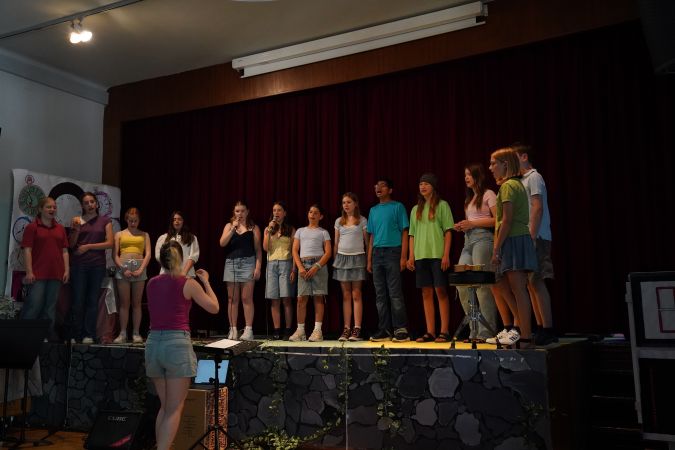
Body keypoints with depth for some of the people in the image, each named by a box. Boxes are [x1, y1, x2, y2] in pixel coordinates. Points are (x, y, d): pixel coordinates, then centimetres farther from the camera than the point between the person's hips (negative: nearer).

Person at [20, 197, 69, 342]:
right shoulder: (32, 227, 1)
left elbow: (64, 251, 14)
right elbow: (27, 250, -5)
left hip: (56, 274, 4)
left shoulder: (60, 228, 14)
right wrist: (29, 272, -12)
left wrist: (67, 270, 6)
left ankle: (49, 333, 13)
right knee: (34, 304, -8)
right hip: (38, 274, -4)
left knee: (51, 307, 8)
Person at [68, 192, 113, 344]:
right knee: (78, 300, -1)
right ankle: (74, 335, 5)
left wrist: (88, 246, -5)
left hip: (97, 264, 0)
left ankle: (89, 335, 5)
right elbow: (71, 244, 9)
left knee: (93, 300, 1)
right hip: (79, 264, 1)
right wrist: (76, 229, -7)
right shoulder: (77, 220, 11)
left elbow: (110, 243, 0)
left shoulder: (105, 221, 8)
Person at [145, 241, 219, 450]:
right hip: (177, 345, -5)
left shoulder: (151, 284, 8)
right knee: (174, 409, 2)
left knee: (164, 406, 19)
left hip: (153, 344, 5)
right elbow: (214, 308, 5)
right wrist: (206, 281, 15)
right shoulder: (188, 283, -5)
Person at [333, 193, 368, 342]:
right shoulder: (339, 221, 11)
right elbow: (336, 243, 14)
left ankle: (357, 329, -5)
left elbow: (367, 242, 2)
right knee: (346, 295, 3)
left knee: (356, 295, -5)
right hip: (342, 257, 3)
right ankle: (346, 329, 4)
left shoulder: (362, 221, 2)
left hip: (357, 258, -3)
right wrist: (334, 261, 10)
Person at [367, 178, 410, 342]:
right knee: (380, 295, 5)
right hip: (377, 254, 6)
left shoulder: (398, 207, 3)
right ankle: (384, 330, 10)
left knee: (395, 293, -9)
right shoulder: (373, 210, 18)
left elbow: (404, 232, -2)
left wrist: (403, 257, -11)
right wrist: (369, 259, 12)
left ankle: (401, 330, -4)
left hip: (393, 252, -6)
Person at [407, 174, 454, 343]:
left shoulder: (442, 205, 4)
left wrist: (446, 254, -10)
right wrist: (411, 256, 7)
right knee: (426, 293, 4)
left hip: (437, 255, -5)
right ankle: (430, 332, 7)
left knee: (441, 291, -5)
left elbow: (448, 231, -1)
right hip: (420, 256, 5)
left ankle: (444, 331, -1)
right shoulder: (416, 209, 18)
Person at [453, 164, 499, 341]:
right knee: (461, 285, -1)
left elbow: (497, 220, -9)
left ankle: (486, 331, -6)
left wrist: (472, 223, -12)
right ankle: (475, 329, 7)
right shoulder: (469, 198, 25)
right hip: (468, 241, 8)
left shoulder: (488, 194, 1)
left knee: (483, 285, -11)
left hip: (483, 238, -8)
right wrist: (463, 226, 7)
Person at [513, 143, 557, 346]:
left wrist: (532, 237, -21)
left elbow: (538, 208, -16)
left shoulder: (533, 177, -6)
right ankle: (541, 328, 13)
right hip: (527, 238, 9)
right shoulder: (523, 180, 20)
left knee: (536, 282, -11)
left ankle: (547, 330, -8)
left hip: (536, 237, -9)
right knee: (531, 283, 8)